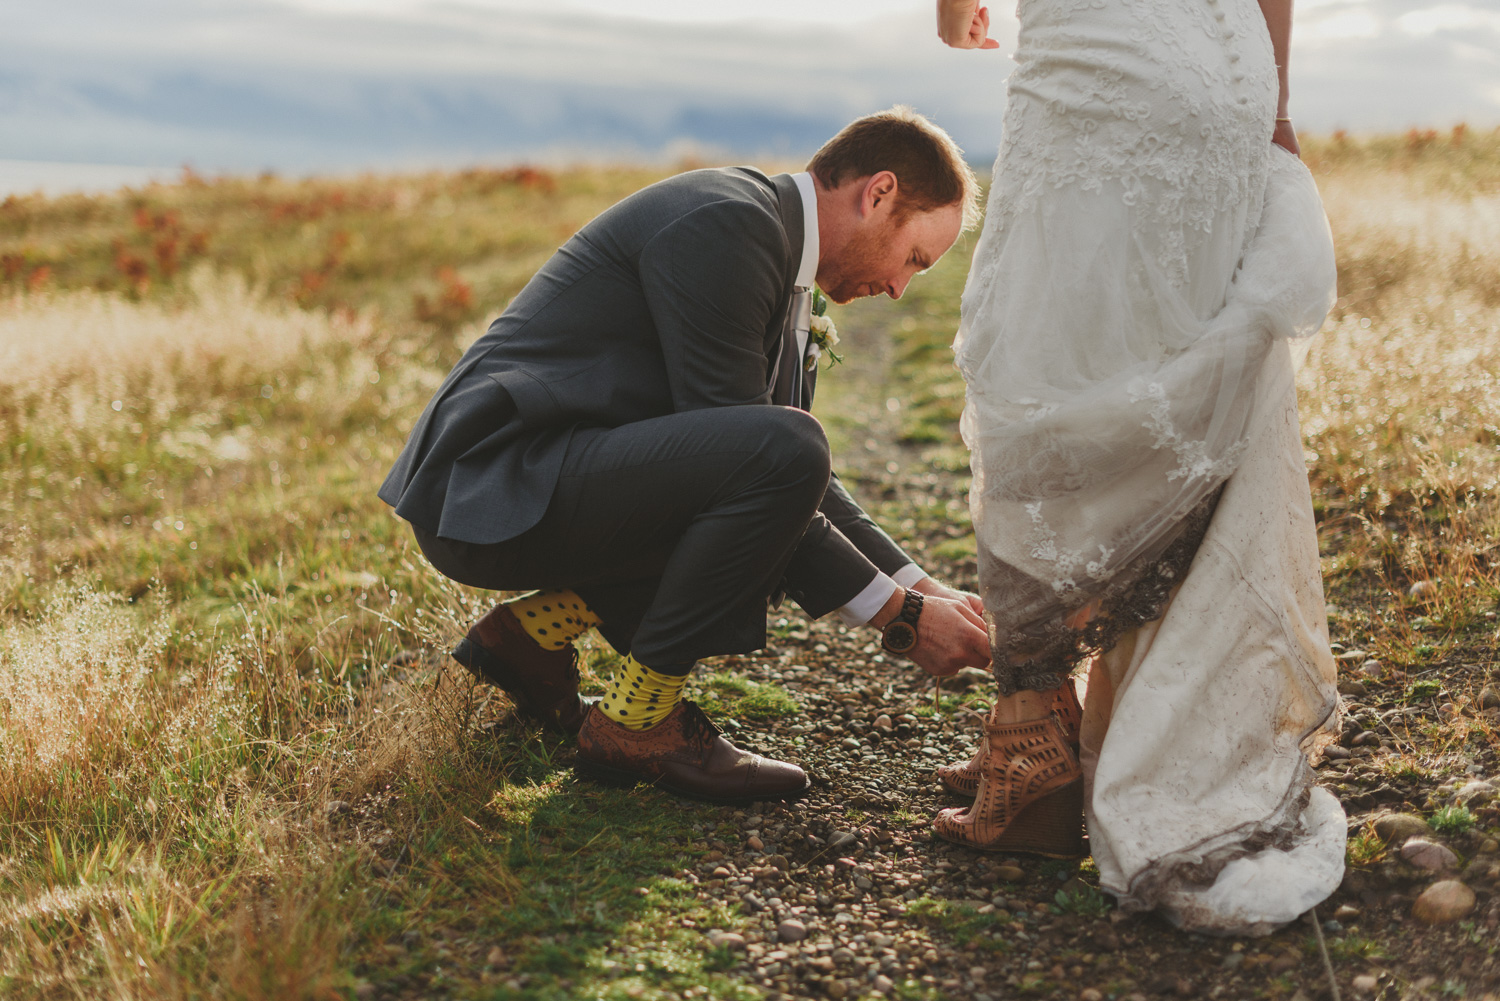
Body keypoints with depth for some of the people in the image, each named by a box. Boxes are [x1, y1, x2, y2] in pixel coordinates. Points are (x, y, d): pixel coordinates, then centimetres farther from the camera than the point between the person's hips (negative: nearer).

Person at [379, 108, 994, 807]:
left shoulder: (770, 247, 15)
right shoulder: (724, 223, -16)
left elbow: (800, 477, 18)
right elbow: (779, 455, -20)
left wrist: (926, 589, 9)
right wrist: (901, 617, -14)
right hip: (492, 490, -10)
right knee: (779, 449, -26)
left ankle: (535, 627, 12)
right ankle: (637, 720, -11)